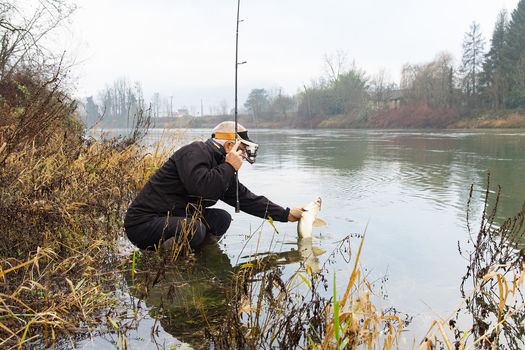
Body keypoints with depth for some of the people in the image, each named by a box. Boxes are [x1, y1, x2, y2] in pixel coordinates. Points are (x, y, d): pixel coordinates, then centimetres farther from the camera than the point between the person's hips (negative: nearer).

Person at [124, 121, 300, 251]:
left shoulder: (221, 169, 12)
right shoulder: (195, 152, -16)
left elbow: (247, 199, 15)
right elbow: (201, 187, -34)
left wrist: (286, 215, 14)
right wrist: (229, 166, -20)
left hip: (176, 218, 9)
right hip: (143, 223, -9)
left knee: (222, 218, 0)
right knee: (194, 231, -32)